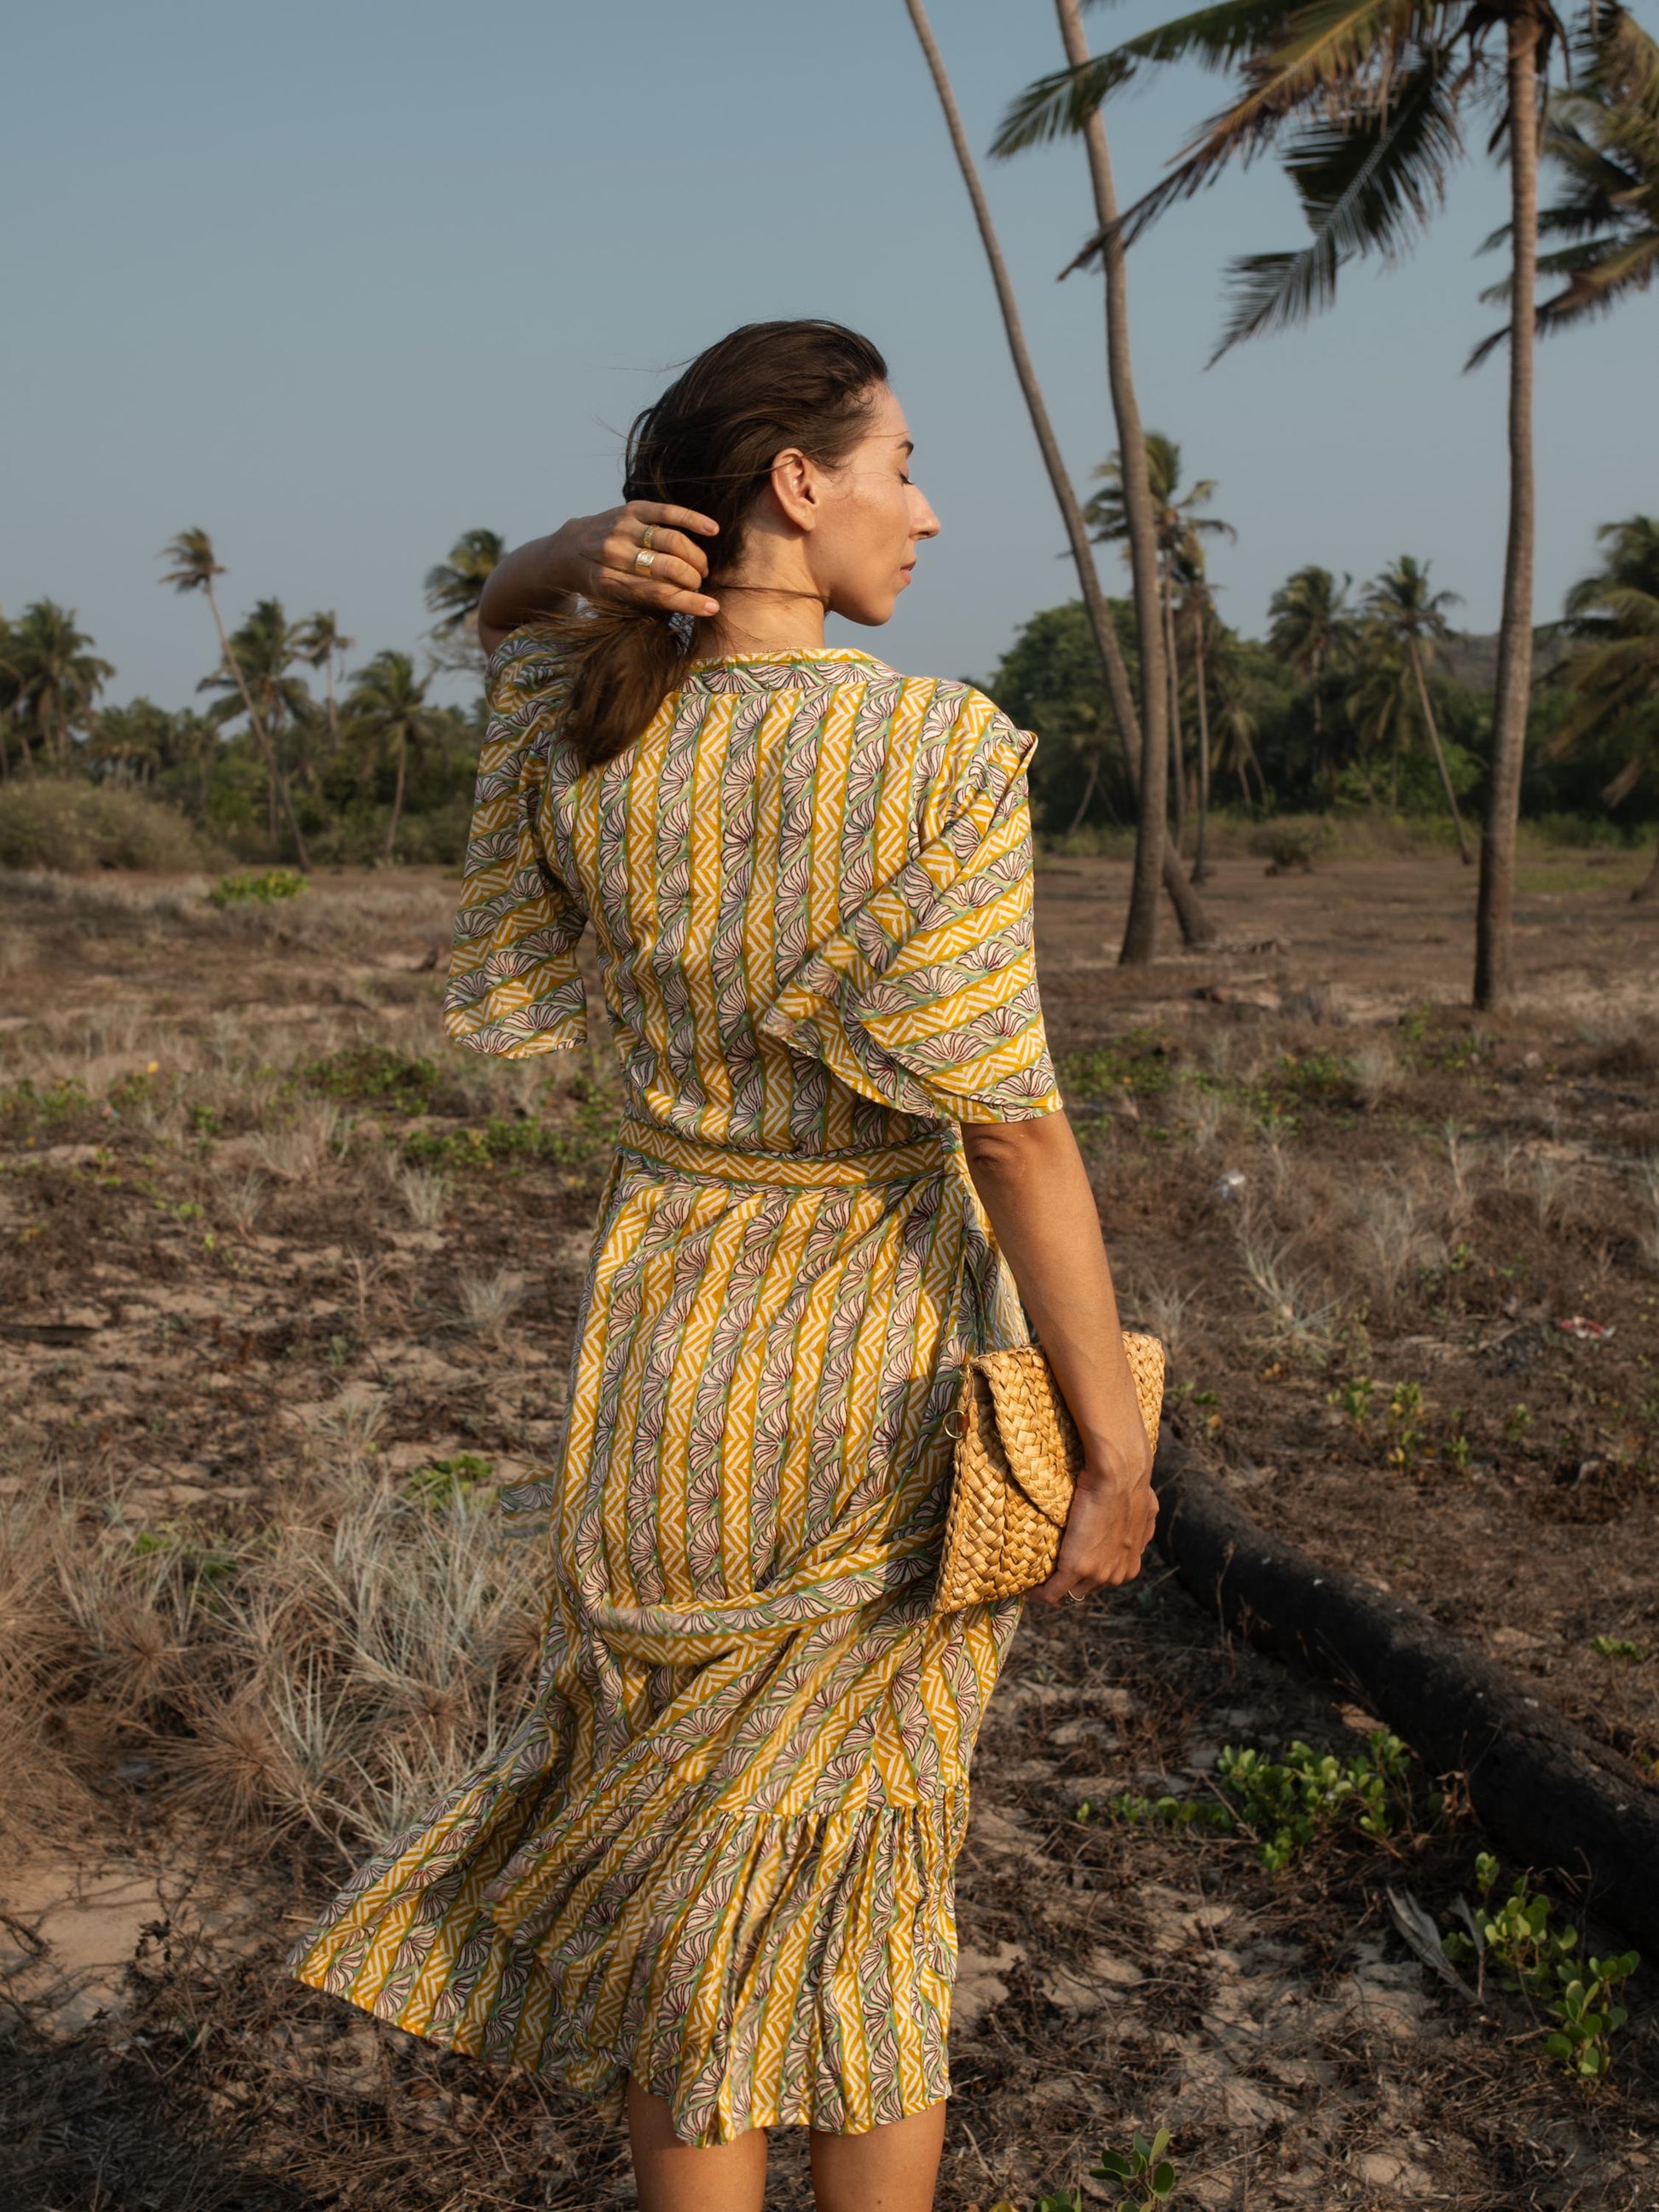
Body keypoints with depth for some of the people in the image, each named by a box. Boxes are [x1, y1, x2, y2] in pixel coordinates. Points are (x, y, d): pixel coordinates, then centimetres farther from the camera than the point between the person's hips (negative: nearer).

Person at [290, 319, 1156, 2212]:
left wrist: (591, 553, -5)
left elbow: (505, 610, 19)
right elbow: (1010, 1123, -21)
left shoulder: (580, 752, -5)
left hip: (668, 1363, 2)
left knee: (677, 1874, 17)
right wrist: (1116, 1443, -13)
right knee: (862, 1869, 15)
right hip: (894, 1382, -2)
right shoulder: (941, 753, -18)